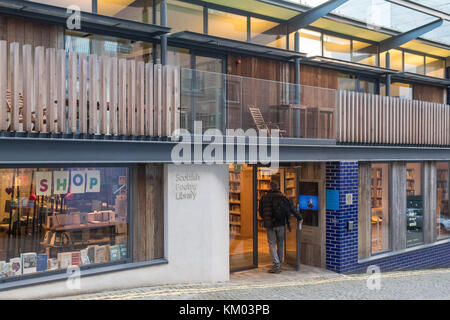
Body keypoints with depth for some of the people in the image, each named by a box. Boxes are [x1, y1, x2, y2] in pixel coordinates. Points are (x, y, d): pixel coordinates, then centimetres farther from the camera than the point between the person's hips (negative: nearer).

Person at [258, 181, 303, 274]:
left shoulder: (264, 198, 1)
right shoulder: (282, 197, -1)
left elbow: (261, 213, 9)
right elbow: (292, 208, 0)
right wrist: (299, 218, 11)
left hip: (269, 225, -1)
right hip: (280, 224, 1)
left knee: (272, 244, 4)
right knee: (280, 244, 12)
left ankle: (276, 265, -8)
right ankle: (278, 265, 17)